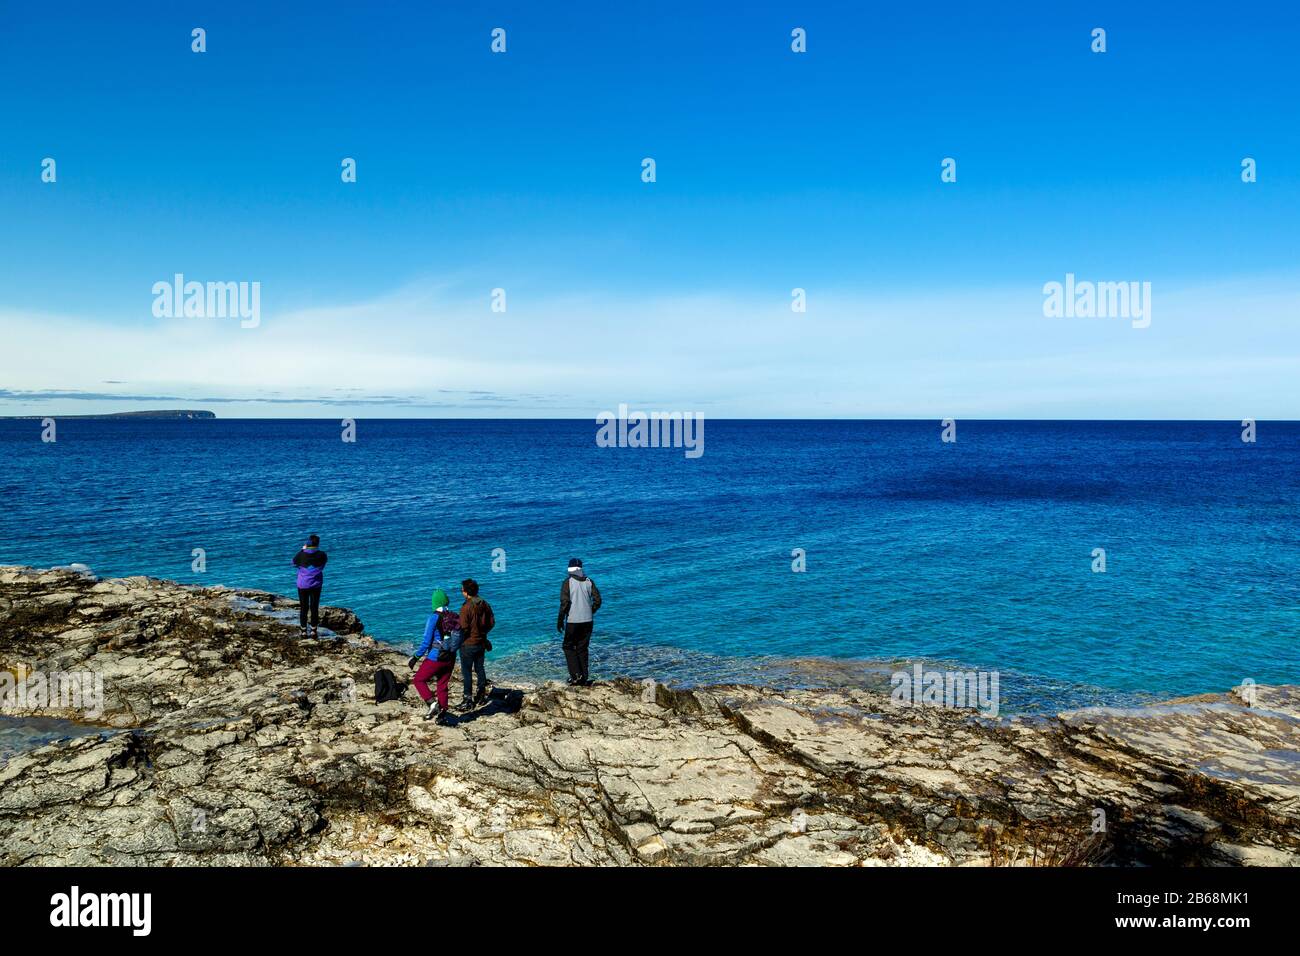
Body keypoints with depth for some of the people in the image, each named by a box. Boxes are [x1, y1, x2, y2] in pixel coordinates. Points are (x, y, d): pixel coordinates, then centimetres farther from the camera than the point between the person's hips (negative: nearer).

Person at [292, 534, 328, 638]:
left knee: (303, 608, 9)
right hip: (316, 585, 0)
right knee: (314, 607, 9)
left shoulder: (301, 554, -11)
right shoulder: (321, 555, -11)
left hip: (303, 584, 0)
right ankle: (314, 631, 14)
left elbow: (294, 562, 9)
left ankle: (304, 631, 13)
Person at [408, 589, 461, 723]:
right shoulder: (455, 617, -1)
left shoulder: (434, 618, -16)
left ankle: (432, 704, -4)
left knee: (419, 680, 12)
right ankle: (442, 715, 19)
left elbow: (426, 641, -15)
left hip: (435, 658, -5)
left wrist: (416, 658, -6)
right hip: (450, 659, 6)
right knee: (442, 686, 18)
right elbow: (460, 639, 6)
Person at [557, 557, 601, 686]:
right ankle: (585, 678, 11)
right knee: (583, 649, 13)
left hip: (573, 621, -4)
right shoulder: (589, 582, 4)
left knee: (569, 647, 9)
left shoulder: (568, 582, -8)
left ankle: (576, 675, -4)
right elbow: (597, 600, 0)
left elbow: (565, 603, -13)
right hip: (587, 621, 4)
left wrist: (560, 620, -6)